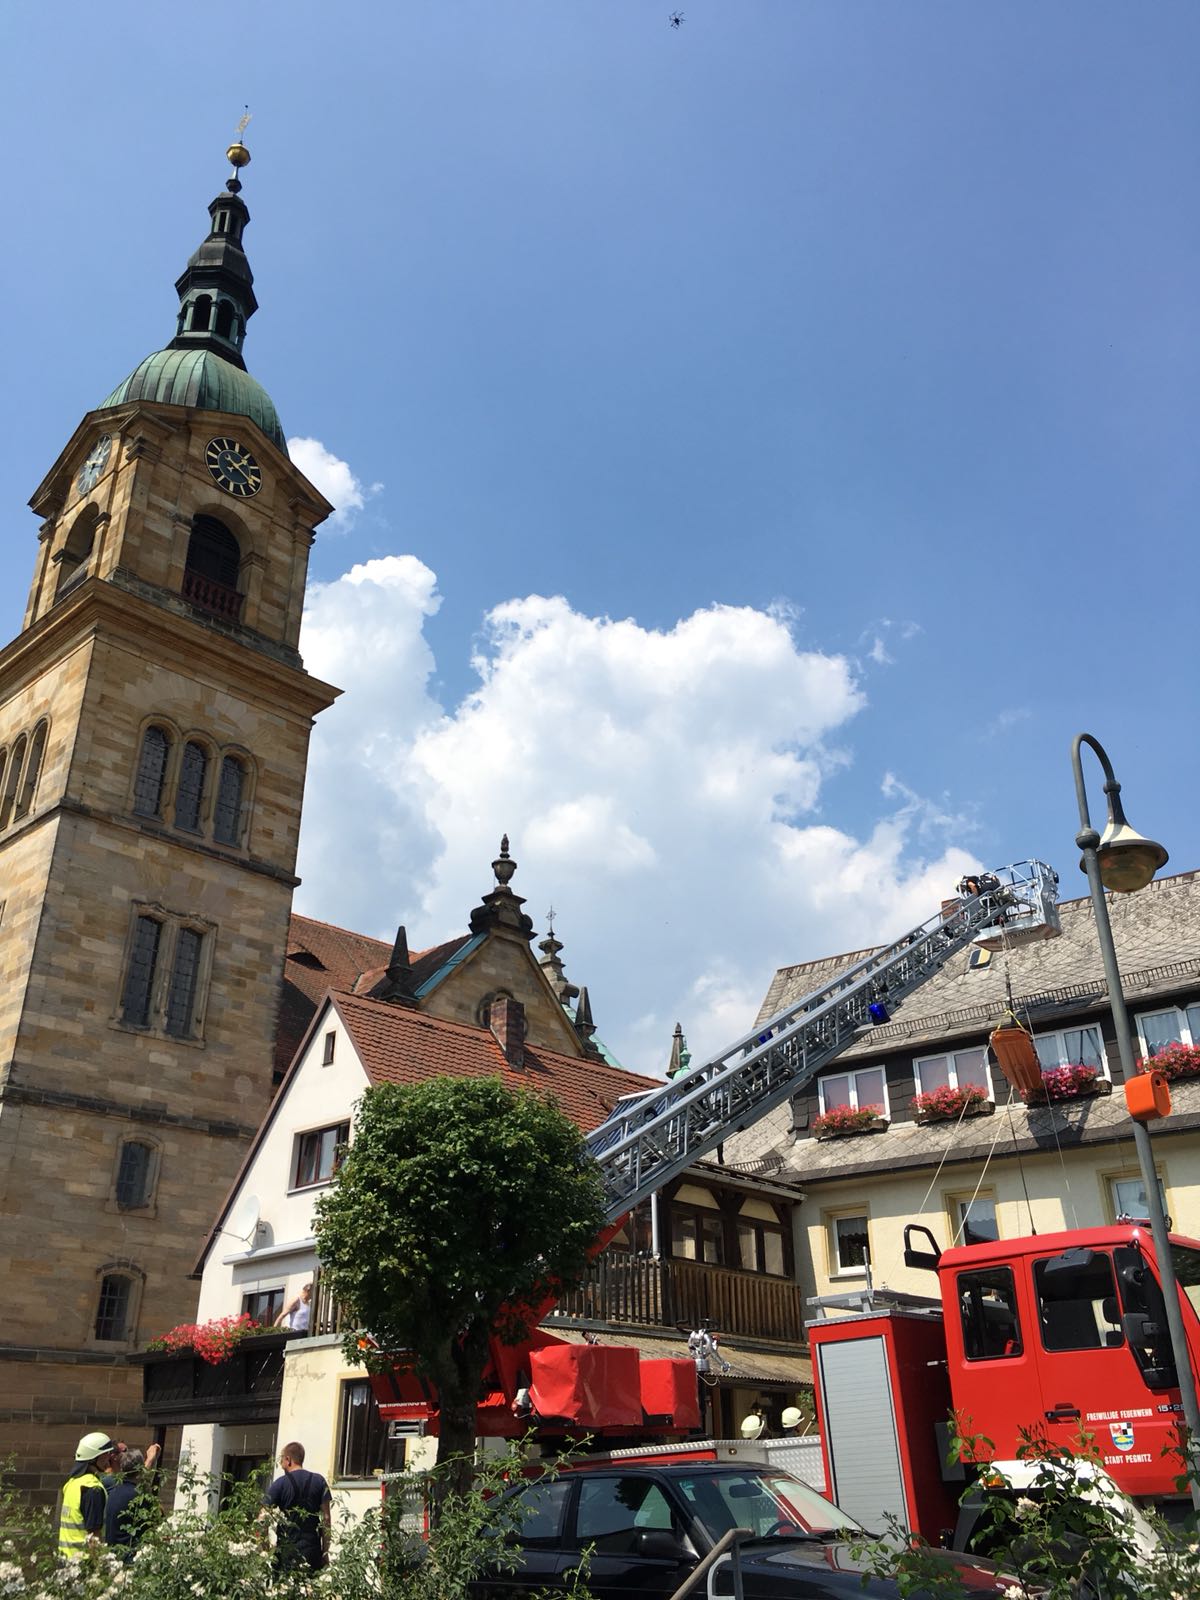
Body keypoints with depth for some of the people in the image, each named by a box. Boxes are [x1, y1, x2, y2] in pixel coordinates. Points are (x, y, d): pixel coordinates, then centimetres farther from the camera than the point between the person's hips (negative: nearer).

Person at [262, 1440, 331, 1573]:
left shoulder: (280, 1484, -1)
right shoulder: (319, 1481, 5)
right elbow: (326, 1517, 3)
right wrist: (325, 1551, 7)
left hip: (287, 1549, -2)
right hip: (313, 1550, 2)